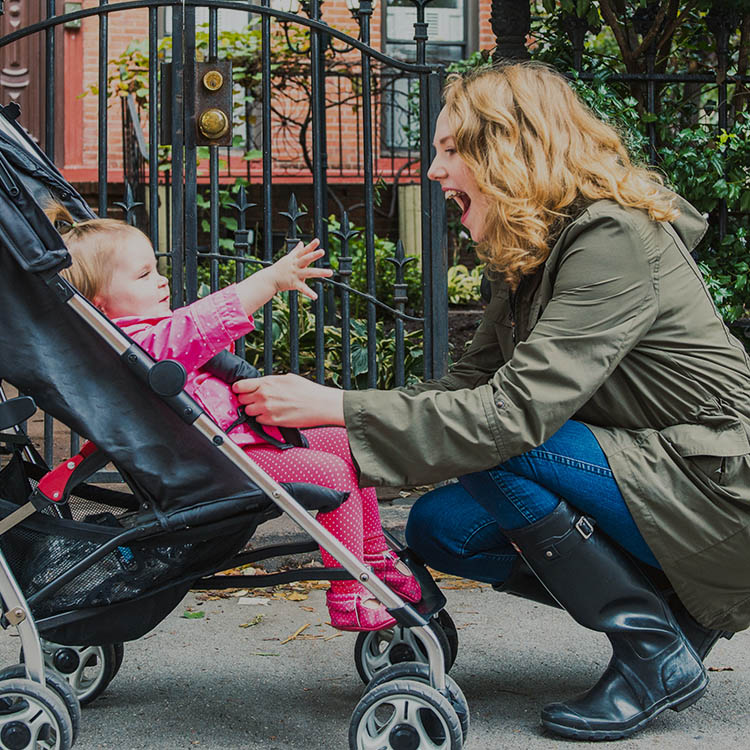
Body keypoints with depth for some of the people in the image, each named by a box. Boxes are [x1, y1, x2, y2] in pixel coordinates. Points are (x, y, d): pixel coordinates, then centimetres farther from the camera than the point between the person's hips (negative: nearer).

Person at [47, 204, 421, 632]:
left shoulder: (151, 332, 17)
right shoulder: (133, 346, -19)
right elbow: (201, 326, -32)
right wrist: (271, 280, -36)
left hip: (243, 432, 12)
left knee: (351, 444, 12)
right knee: (330, 472, -23)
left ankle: (375, 557, 25)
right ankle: (349, 598, -15)